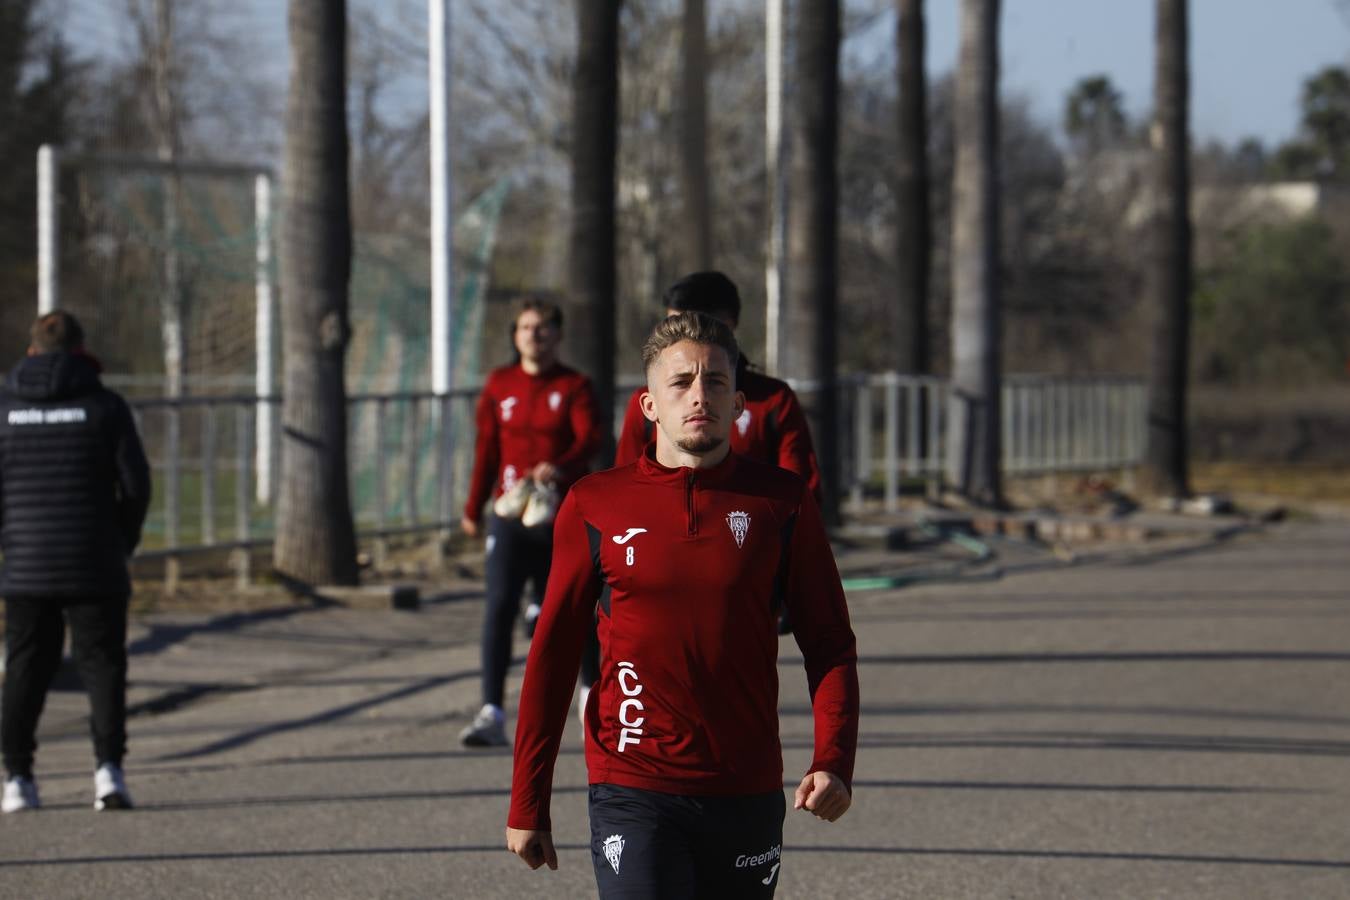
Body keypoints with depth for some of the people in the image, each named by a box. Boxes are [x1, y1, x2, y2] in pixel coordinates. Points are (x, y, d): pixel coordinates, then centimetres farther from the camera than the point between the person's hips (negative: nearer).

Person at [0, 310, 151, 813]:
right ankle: (108, 767, -10)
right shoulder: (105, 407, -3)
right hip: (94, 565, -2)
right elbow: (136, 483, -4)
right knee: (102, 665, 4)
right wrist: (124, 540, 12)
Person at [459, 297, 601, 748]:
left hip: (562, 514, -1)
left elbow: (590, 437, -16)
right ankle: (492, 715, -21)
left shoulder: (575, 386, 0)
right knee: (499, 605, -15)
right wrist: (473, 509, 21)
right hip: (510, 511, 1)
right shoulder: (499, 385, 8)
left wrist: (560, 467, -37)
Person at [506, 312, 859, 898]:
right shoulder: (595, 505, 3)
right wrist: (527, 804, 6)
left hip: (747, 795, 2)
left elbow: (829, 642, 6)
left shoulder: (781, 503, 4)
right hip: (633, 792, -2)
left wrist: (832, 763, -11)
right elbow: (552, 656, 7)